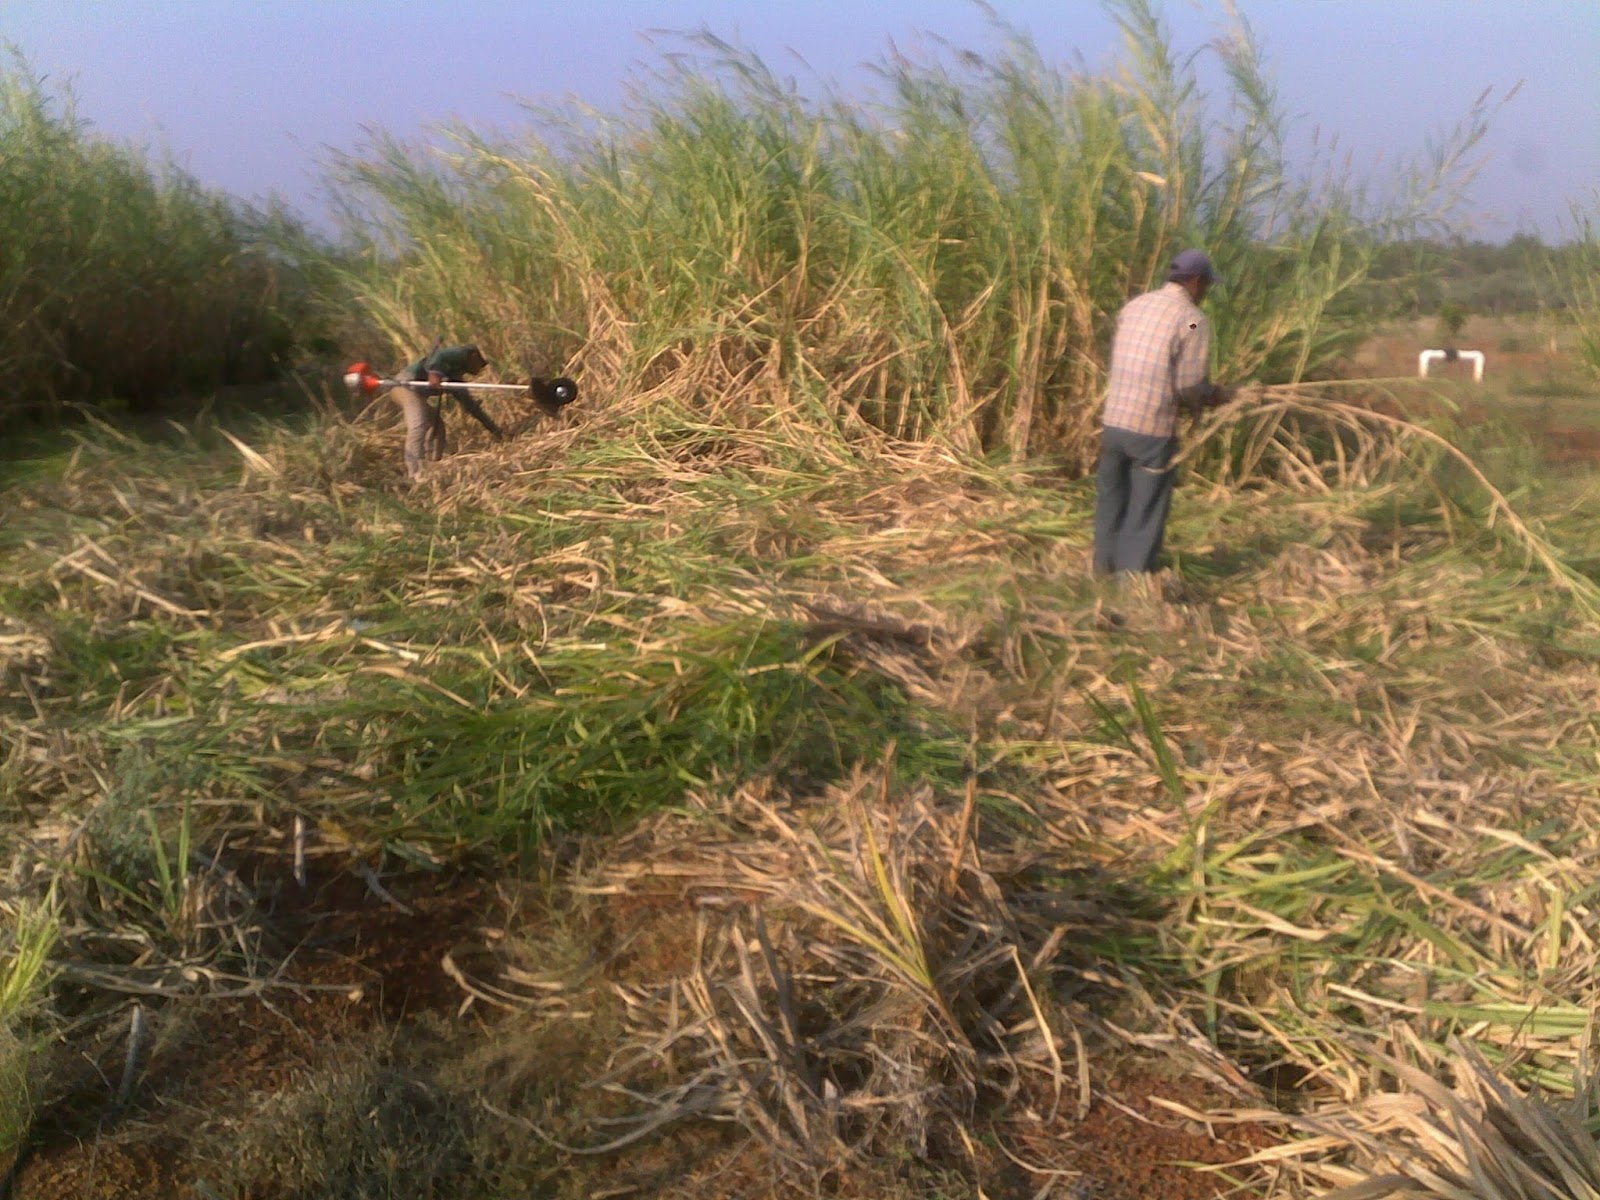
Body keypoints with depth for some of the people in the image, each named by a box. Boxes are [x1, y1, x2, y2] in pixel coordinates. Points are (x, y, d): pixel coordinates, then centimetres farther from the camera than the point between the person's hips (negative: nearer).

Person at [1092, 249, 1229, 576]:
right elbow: (1191, 387, -13)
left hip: (1113, 420, 6)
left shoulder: (1133, 306, 9)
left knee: (1111, 503, 19)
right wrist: (1216, 395, 10)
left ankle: (1105, 570, 30)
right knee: (1145, 512, 6)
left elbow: (1119, 362, 12)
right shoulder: (1192, 320, -9)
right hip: (1152, 430, -6)